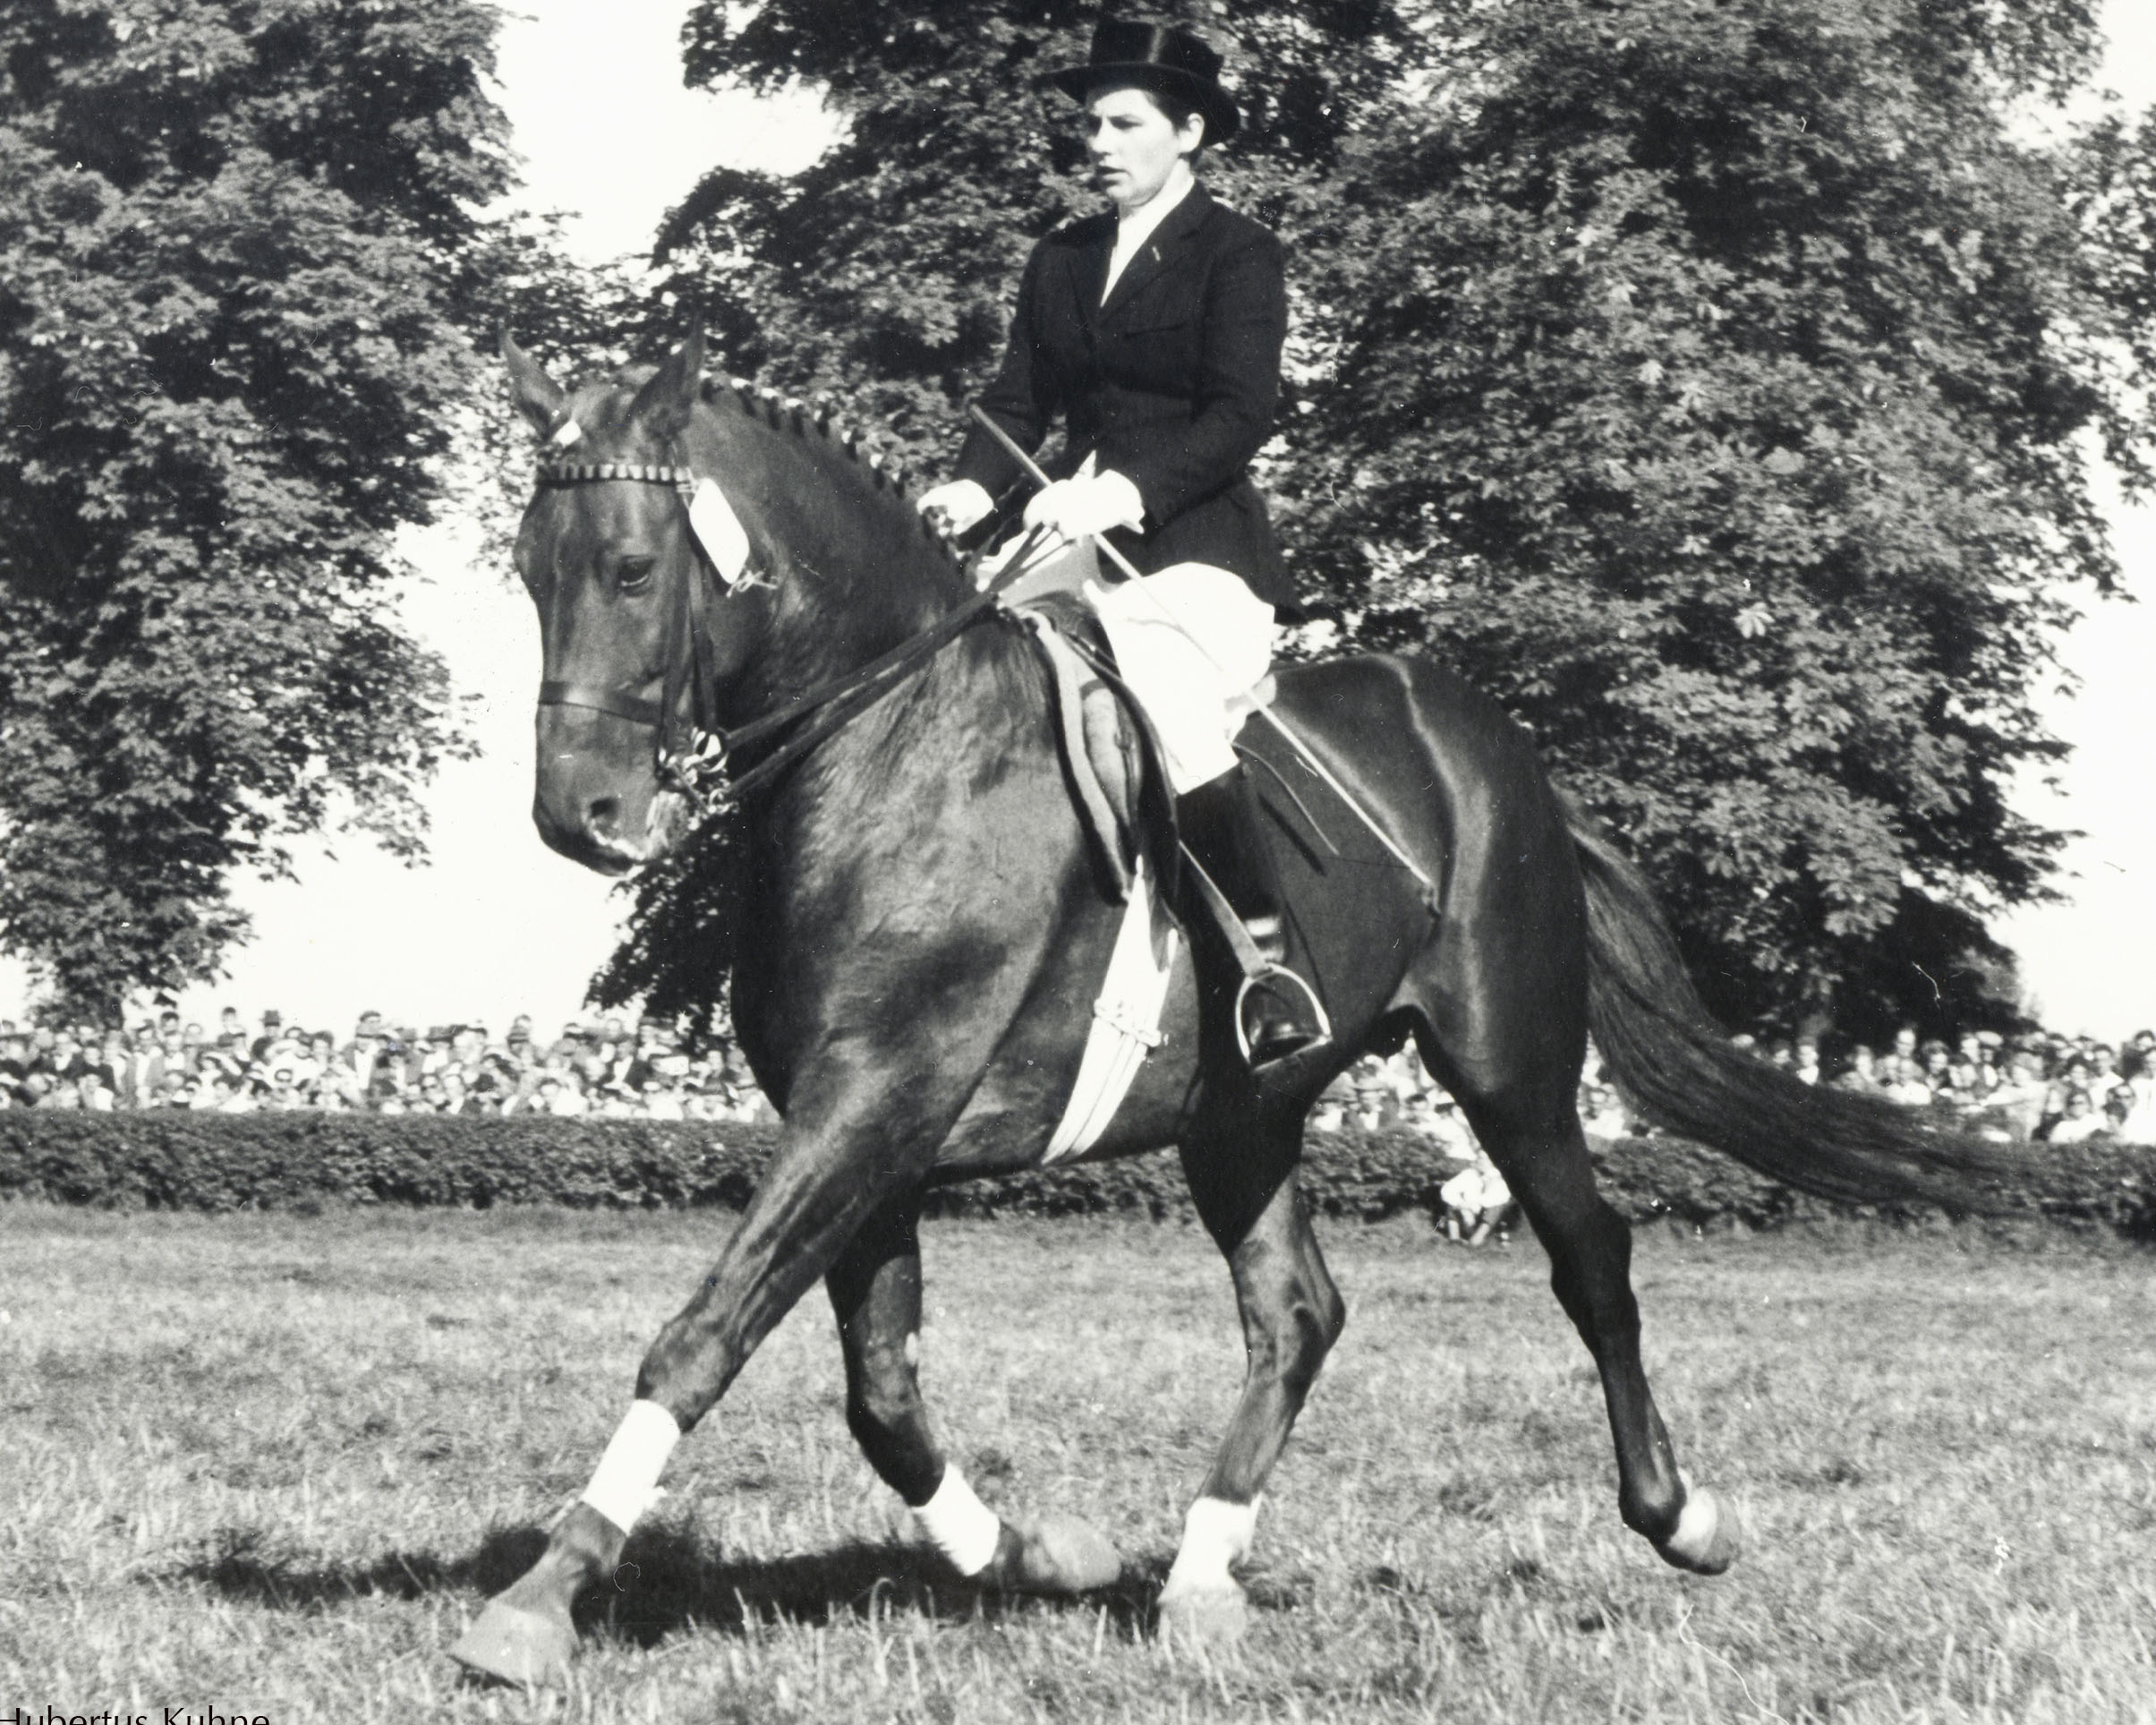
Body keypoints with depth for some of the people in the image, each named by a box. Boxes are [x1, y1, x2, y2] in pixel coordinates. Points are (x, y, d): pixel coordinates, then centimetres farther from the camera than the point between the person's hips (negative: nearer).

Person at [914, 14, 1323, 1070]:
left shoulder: (1236, 256, -2)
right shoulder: (1060, 262, 17)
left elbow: (1241, 413, -12)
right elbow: (1019, 401, 13)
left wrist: (1124, 488, -25)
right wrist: (974, 489, -8)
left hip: (1196, 547, -8)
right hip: (1082, 541, 8)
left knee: (1166, 705, -33)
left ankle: (1273, 959, -26)